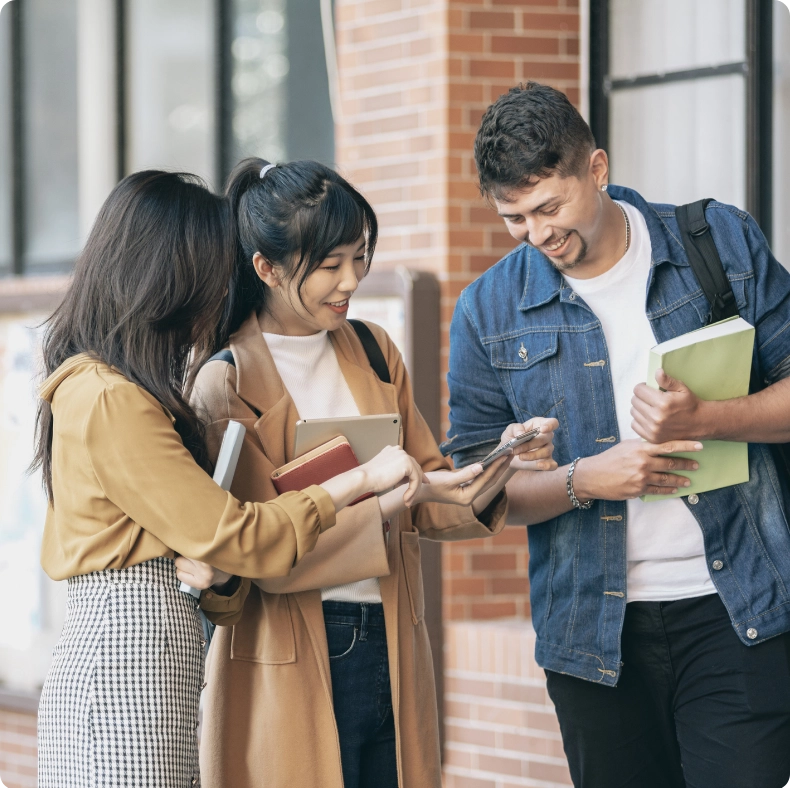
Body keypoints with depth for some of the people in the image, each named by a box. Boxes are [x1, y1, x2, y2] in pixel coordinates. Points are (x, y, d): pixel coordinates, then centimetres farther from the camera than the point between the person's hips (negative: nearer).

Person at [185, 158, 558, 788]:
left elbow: (431, 484, 13)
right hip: (291, 666, -5)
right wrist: (398, 499, -23)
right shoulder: (226, 381, -8)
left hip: (392, 649, 5)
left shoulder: (373, 351, 11)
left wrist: (497, 465, -7)